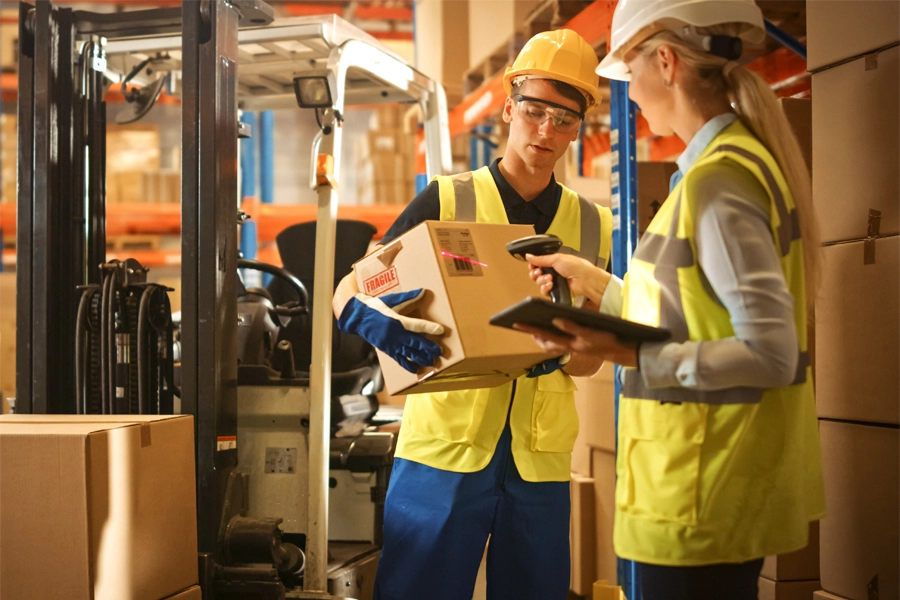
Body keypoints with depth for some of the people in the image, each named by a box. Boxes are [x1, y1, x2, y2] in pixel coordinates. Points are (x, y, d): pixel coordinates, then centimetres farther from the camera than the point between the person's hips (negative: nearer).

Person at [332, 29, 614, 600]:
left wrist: (556, 350, -12)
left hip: (541, 459, 3)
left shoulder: (592, 226, 12)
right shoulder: (448, 202, 2)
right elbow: (348, 292, -3)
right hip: (443, 447, -3)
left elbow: (591, 357, 12)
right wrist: (372, 319, -27)